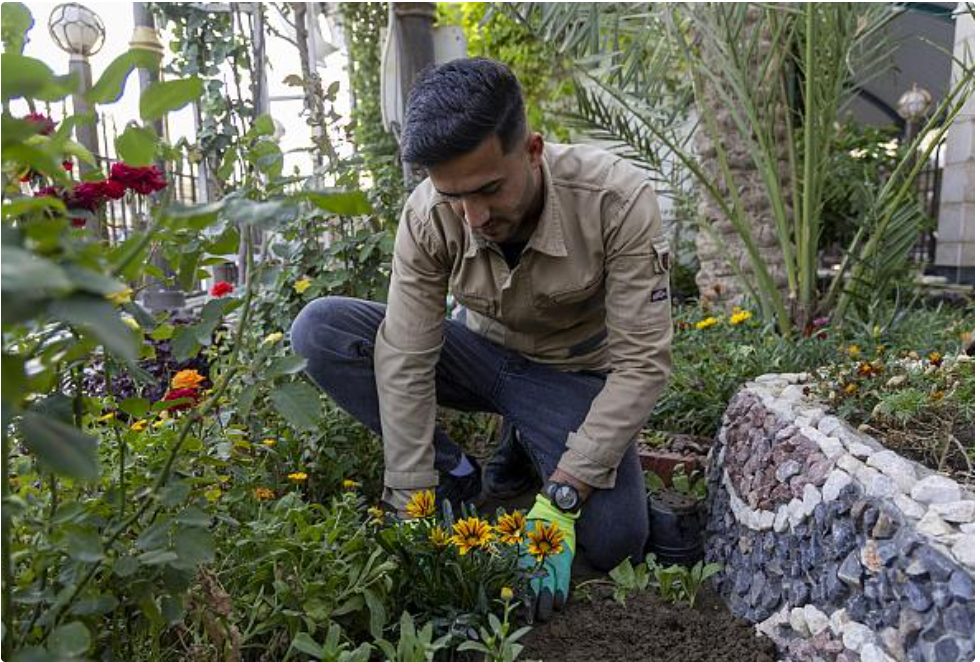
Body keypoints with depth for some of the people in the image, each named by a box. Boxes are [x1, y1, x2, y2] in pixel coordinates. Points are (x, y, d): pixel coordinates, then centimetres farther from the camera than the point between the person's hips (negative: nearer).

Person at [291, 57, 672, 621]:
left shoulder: (618, 198, -28)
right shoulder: (428, 214, -22)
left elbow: (642, 363, -26)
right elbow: (405, 362, -20)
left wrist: (561, 499, -31)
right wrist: (415, 508, -22)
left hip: (572, 373, -2)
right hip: (484, 353, 2)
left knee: (611, 541, -24)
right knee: (319, 329, -18)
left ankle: (526, 447, 8)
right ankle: (455, 474, -6)